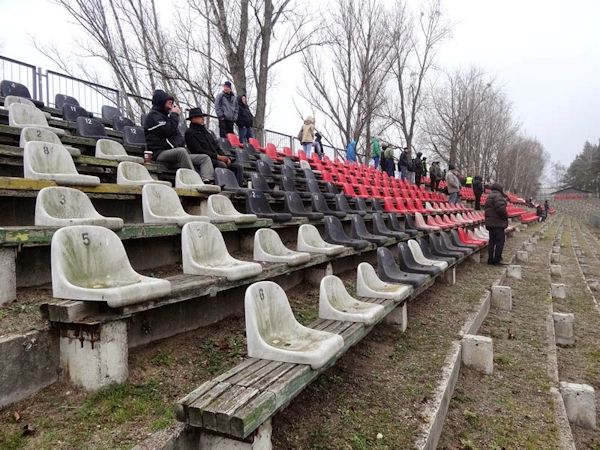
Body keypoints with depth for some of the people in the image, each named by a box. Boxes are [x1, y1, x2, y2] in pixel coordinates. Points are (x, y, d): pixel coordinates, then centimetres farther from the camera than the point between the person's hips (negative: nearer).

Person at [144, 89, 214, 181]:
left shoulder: (166, 116, 31)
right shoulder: (153, 115, 4)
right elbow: (167, 131, -14)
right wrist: (174, 115, -1)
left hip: (175, 153, 9)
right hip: (161, 153, -9)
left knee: (205, 158, -3)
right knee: (182, 151, -40)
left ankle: (206, 181, -31)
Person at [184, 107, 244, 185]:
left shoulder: (206, 132, 28)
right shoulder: (190, 133, 3)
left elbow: (217, 147, 23)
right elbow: (199, 151, -10)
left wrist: (225, 157, 2)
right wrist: (217, 156, -15)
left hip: (218, 159, 8)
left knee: (238, 167, -8)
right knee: (222, 165, -36)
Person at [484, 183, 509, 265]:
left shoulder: (489, 197, 19)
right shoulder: (497, 196, -14)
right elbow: (501, 208, -25)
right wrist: (505, 217, -9)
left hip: (490, 223, 10)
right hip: (498, 223, -10)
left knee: (492, 240, 13)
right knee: (500, 240, -5)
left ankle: (490, 259, 17)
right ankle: (496, 260, -5)